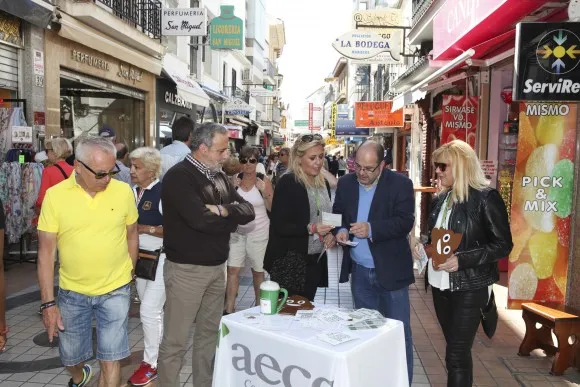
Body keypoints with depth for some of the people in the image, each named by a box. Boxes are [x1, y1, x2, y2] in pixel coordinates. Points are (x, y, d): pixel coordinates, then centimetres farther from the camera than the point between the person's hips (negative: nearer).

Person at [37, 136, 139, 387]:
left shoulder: (124, 191, -9)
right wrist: (48, 302, -9)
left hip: (115, 291, -1)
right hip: (71, 292, 1)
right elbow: (46, 252, -7)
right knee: (70, 357, 20)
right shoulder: (55, 196, -11)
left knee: (111, 360, 1)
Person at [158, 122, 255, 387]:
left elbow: (248, 211, 2)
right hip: (186, 269, -7)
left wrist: (223, 210, -17)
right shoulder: (178, 176, -15)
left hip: (218, 266, 8)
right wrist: (230, 219, -11)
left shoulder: (220, 177, 9)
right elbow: (200, 219, -28)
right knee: (175, 340, 4)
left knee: (210, 333, 19)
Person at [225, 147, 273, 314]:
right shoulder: (235, 180, 1)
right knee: (232, 269, -2)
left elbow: (272, 208, -5)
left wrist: (264, 191, -19)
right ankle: (229, 310, 7)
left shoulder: (264, 181, -6)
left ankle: (259, 306, 31)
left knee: (258, 271, 11)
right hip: (237, 231, 2)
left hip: (258, 232, -2)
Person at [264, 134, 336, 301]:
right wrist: (311, 228, -27)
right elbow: (278, 226, -16)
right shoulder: (288, 182, -13)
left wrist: (331, 234, -1)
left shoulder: (324, 183, 8)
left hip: (316, 261, 6)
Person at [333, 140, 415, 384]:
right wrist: (340, 231, -13)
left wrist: (372, 229, -28)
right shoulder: (345, 183, 3)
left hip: (390, 270, -4)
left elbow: (405, 222, -16)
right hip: (360, 271, 4)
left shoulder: (401, 184, -10)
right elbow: (337, 215, 9)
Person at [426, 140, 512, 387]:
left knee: (457, 355, -3)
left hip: (469, 287, -6)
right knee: (454, 350, 17)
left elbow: (503, 245, -13)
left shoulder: (486, 198, -13)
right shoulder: (441, 199, 8)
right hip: (440, 284, 7)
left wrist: (461, 260, -23)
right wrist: (427, 248, -1)